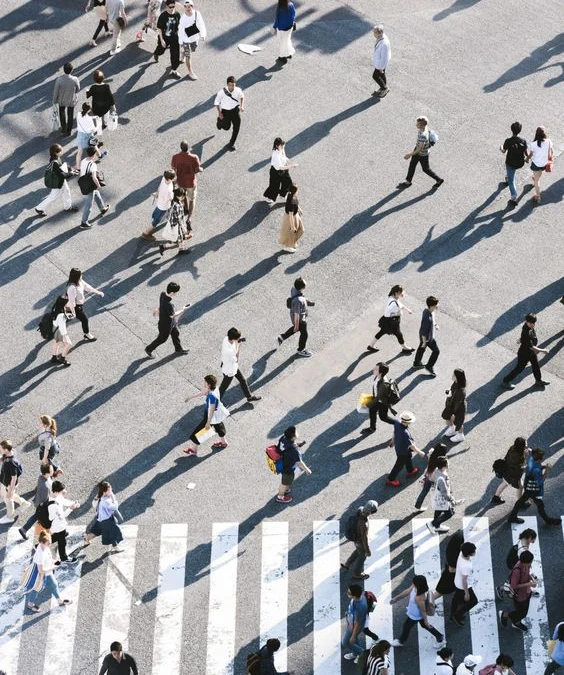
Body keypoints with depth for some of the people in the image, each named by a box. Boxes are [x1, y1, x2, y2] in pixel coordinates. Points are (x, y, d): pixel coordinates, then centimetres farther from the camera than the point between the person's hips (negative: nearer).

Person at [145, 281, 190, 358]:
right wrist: (182, 310, -18)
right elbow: (172, 315, -27)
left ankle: (178, 349, 52)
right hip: (166, 325, -8)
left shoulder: (163, 294, -19)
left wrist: (157, 310, 23)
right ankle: (149, 349, 40)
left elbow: (160, 304, 4)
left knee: (175, 334, 28)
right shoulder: (168, 304, -44)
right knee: (162, 339, 18)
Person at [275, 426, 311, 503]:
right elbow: (299, 462, -27)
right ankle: (280, 497, 49)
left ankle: (284, 490, 62)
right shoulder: (294, 450, -42)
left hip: (283, 463, 7)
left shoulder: (283, 438, -22)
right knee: (285, 483, 22)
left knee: (284, 478, 35)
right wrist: (307, 470, -10)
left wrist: (298, 445, -7)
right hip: (288, 469, -7)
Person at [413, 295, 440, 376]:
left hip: (423, 336, 9)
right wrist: (424, 342, -20)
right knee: (436, 351, 9)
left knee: (421, 349, 28)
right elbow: (424, 331, -30)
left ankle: (416, 363, 49)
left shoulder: (426, 310, -12)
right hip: (428, 338, -9)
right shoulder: (427, 318, -39)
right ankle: (429, 367, 25)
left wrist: (435, 325, 24)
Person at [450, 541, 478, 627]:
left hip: (457, 583, 8)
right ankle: (457, 616, 29)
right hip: (463, 587, -8)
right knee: (473, 601, 16)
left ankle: (454, 616, 53)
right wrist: (466, 593, -16)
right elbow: (464, 581, -30)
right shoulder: (466, 566, -43)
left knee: (456, 599, 29)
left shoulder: (462, 554, -19)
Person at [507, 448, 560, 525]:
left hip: (528, 487, 9)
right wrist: (546, 471, -29)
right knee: (540, 505, 16)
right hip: (534, 490, -9)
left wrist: (543, 466, -11)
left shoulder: (530, 459, -14)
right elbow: (540, 482, -27)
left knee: (522, 500, 25)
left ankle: (512, 517, 40)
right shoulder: (536, 470, -39)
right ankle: (547, 520, 40)